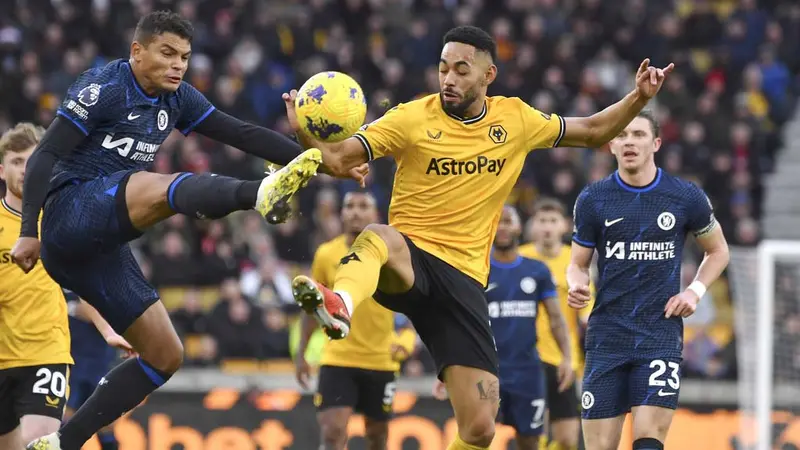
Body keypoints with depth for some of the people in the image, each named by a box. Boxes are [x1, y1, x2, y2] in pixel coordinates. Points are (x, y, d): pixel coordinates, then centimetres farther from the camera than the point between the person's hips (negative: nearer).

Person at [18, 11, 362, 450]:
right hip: (71, 211, -9)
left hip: (101, 247, 9)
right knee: (159, 188, -35)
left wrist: (313, 159, -2)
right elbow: (45, 155, -12)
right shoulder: (104, 87, -8)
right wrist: (28, 233, -20)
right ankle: (261, 192, -64)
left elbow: (242, 134, 9)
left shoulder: (176, 98, 14)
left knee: (164, 355, 5)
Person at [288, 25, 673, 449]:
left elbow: (593, 132, 20)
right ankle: (339, 305, -75)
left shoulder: (515, 119, 8)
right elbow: (338, 158, -8)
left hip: (463, 277, 3)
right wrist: (305, 132, -28)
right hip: (409, 258, -3)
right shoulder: (413, 119, -2)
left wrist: (639, 97, 6)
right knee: (378, 237, -43)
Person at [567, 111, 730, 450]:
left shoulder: (687, 198, 2)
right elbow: (578, 263, 13)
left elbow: (718, 250, 17)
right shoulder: (592, 200, 3)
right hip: (607, 332, 1)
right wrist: (576, 286, -10)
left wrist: (695, 292, 1)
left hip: (661, 334, -1)